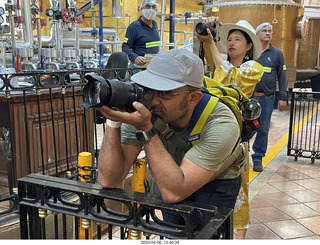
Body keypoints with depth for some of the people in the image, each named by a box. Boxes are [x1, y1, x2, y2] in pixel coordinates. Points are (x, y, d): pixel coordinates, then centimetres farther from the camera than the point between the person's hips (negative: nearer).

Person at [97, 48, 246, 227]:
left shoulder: (221, 124, -37)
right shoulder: (142, 111, -28)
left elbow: (173, 193, -41)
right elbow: (109, 180, -29)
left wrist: (145, 129, -47)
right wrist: (113, 122, -41)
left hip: (217, 180, -2)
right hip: (170, 176, 3)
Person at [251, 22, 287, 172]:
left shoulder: (277, 53, 8)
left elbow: (282, 76, 8)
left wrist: (282, 98, 1)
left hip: (267, 98, 0)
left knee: (263, 129, 6)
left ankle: (258, 158, 19)